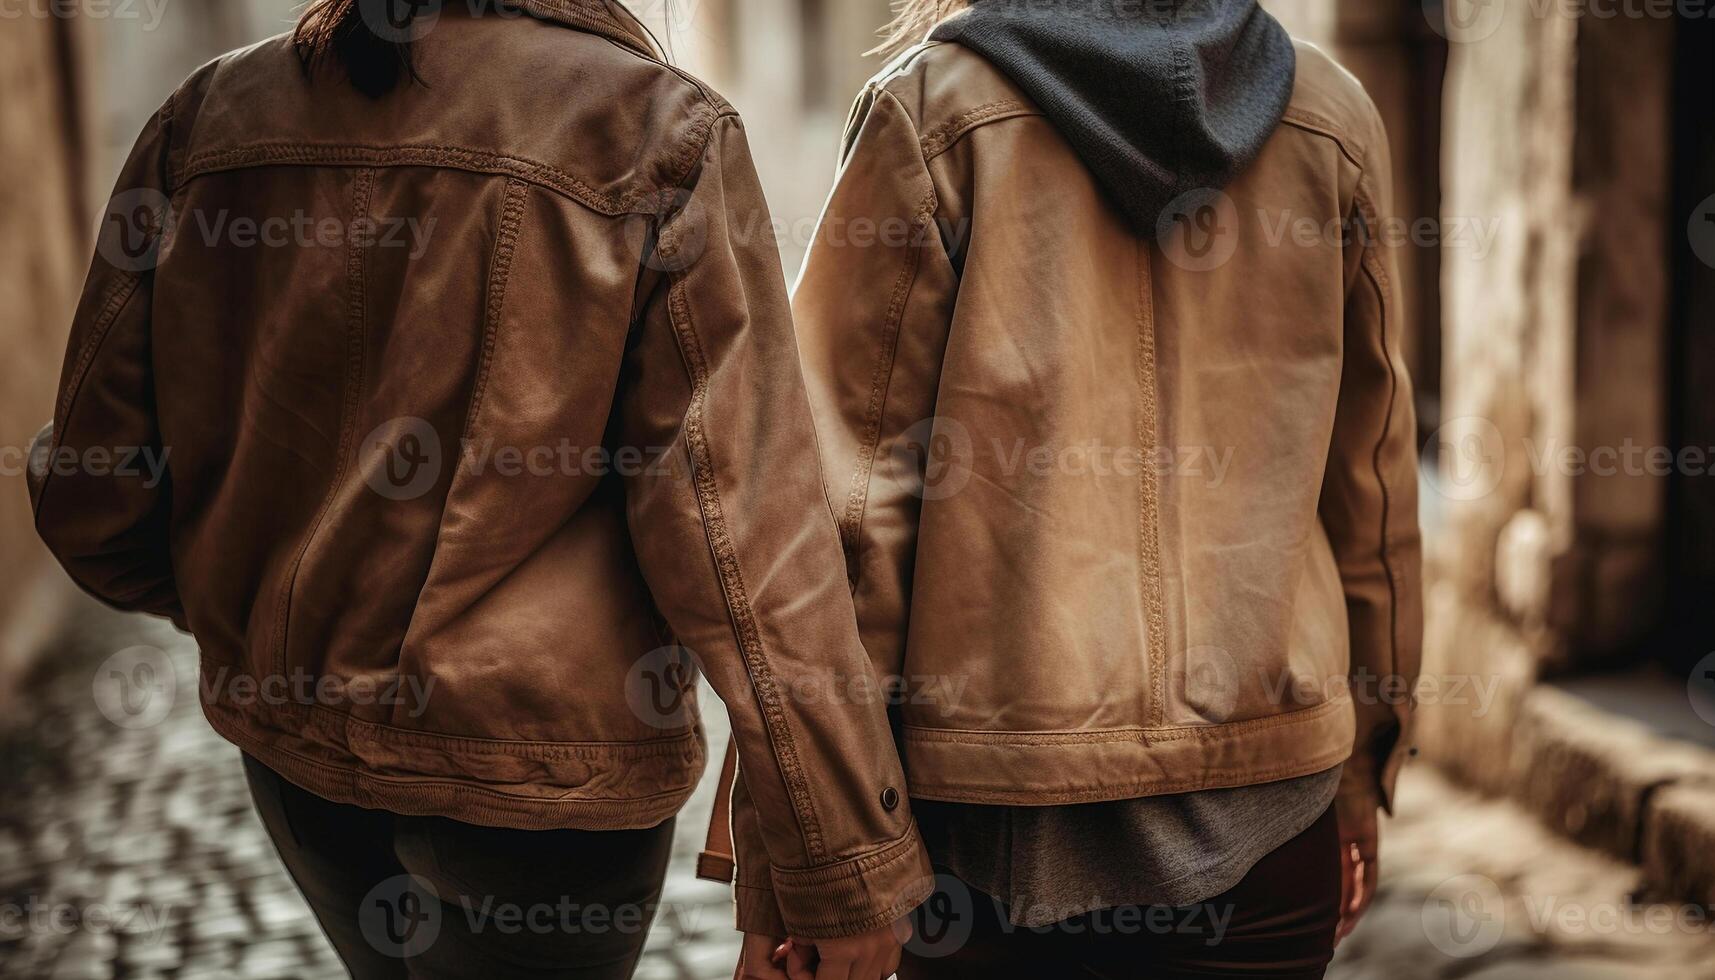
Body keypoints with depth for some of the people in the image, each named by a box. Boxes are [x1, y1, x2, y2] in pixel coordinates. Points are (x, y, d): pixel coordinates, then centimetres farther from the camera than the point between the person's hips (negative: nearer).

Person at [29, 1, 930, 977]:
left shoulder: (208, 117, -1)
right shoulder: (658, 134, -14)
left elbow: (91, 500, 2)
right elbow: (742, 527, -18)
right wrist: (848, 865, -11)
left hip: (292, 737, 5)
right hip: (546, 767, -4)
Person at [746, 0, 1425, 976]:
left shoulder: (936, 106, -4)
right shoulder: (1335, 117, 6)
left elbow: (853, 489, -8)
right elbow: (1370, 482, 9)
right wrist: (1364, 763, 19)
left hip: (995, 779, -2)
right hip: (1269, 782, 3)